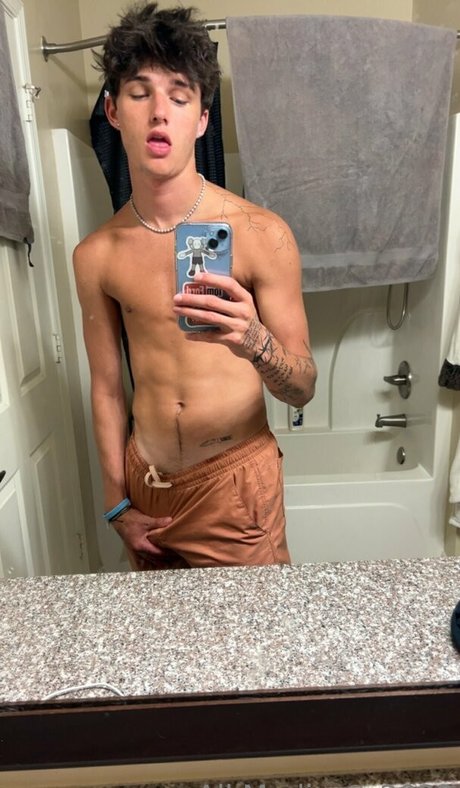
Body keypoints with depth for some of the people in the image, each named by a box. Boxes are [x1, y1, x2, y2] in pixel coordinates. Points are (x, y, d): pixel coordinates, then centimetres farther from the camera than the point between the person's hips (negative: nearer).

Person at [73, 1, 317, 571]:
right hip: (145, 482, 4)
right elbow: (106, 387, 4)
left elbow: (302, 390, -11)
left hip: (236, 480, -3)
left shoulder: (261, 234, -13)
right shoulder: (95, 256, -3)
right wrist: (117, 504, 7)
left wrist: (257, 343, -33)